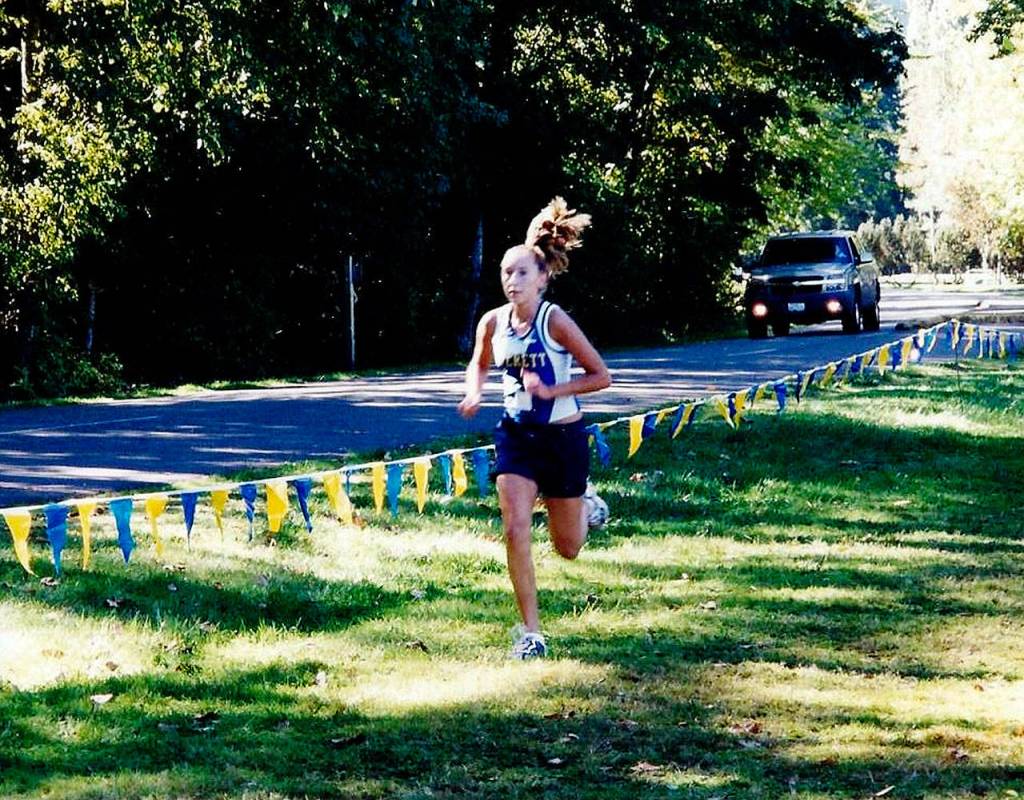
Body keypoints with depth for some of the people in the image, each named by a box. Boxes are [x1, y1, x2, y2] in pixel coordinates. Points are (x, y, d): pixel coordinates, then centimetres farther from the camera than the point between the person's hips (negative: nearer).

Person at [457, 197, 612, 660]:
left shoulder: (555, 321, -16)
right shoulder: (493, 323, -4)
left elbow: (601, 377, -10)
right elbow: (479, 365, 17)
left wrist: (551, 390, -21)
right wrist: (474, 393, -4)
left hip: (563, 437, -3)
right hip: (516, 435, 3)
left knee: (567, 548, 10)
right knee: (515, 529, -14)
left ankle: (585, 503, 47)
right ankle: (530, 633, -4)